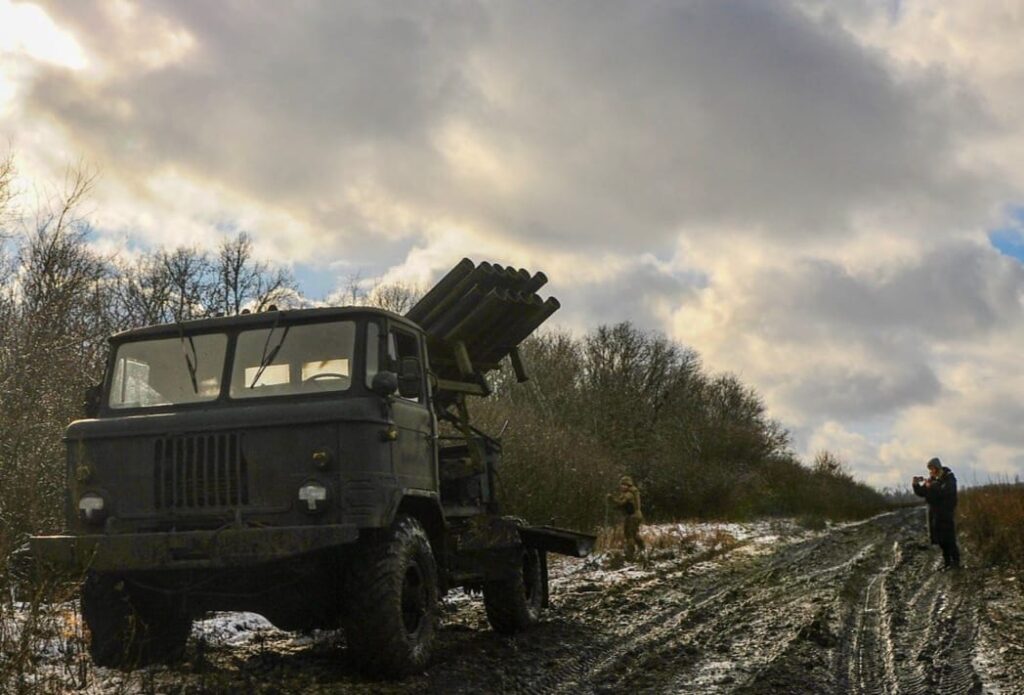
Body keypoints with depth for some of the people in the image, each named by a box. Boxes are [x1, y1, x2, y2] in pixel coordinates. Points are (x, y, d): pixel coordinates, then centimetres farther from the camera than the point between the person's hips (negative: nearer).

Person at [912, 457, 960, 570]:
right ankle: (947, 562, 15)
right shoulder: (932, 479, 10)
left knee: (948, 538, -9)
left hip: (946, 513, -6)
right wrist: (916, 484, -8)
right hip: (934, 513, 6)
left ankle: (955, 562, -1)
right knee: (939, 539, 7)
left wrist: (931, 486, -28)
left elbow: (945, 492, -23)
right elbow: (921, 493, 9)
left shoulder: (949, 478, -7)